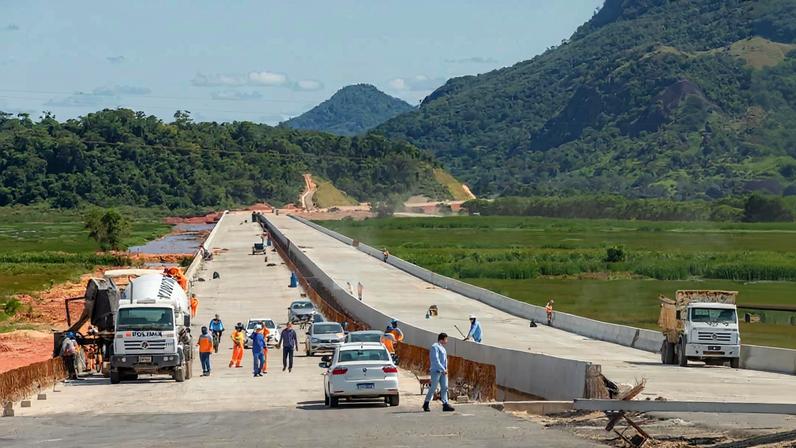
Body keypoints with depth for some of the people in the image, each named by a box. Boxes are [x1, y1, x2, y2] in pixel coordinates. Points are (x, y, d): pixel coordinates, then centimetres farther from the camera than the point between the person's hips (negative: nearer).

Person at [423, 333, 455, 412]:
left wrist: (445, 369, 11)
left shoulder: (442, 348, 18)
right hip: (436, 371, -9)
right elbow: (435, 360, -18)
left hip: (443, 371, 9)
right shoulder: (435, 347, -10)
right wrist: (443, 369, -20)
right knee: (433, 388, -4)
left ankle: (445, 404, -5)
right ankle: (426, 404, 7)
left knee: (444, 387, -1)